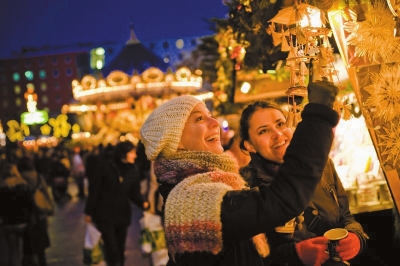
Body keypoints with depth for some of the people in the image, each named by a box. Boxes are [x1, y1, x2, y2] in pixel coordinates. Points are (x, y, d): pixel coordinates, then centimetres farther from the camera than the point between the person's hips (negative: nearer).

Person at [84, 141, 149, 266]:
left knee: (120, 250, 11)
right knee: (112, 250, -10)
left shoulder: (133, 170, 0)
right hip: (105, 215, -4)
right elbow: (94, 189, -6)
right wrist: (89, 212, -4)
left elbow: (135, 194, 1)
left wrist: (143, 204, -21)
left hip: (122, 216, 4)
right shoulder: (106, 166, -10)